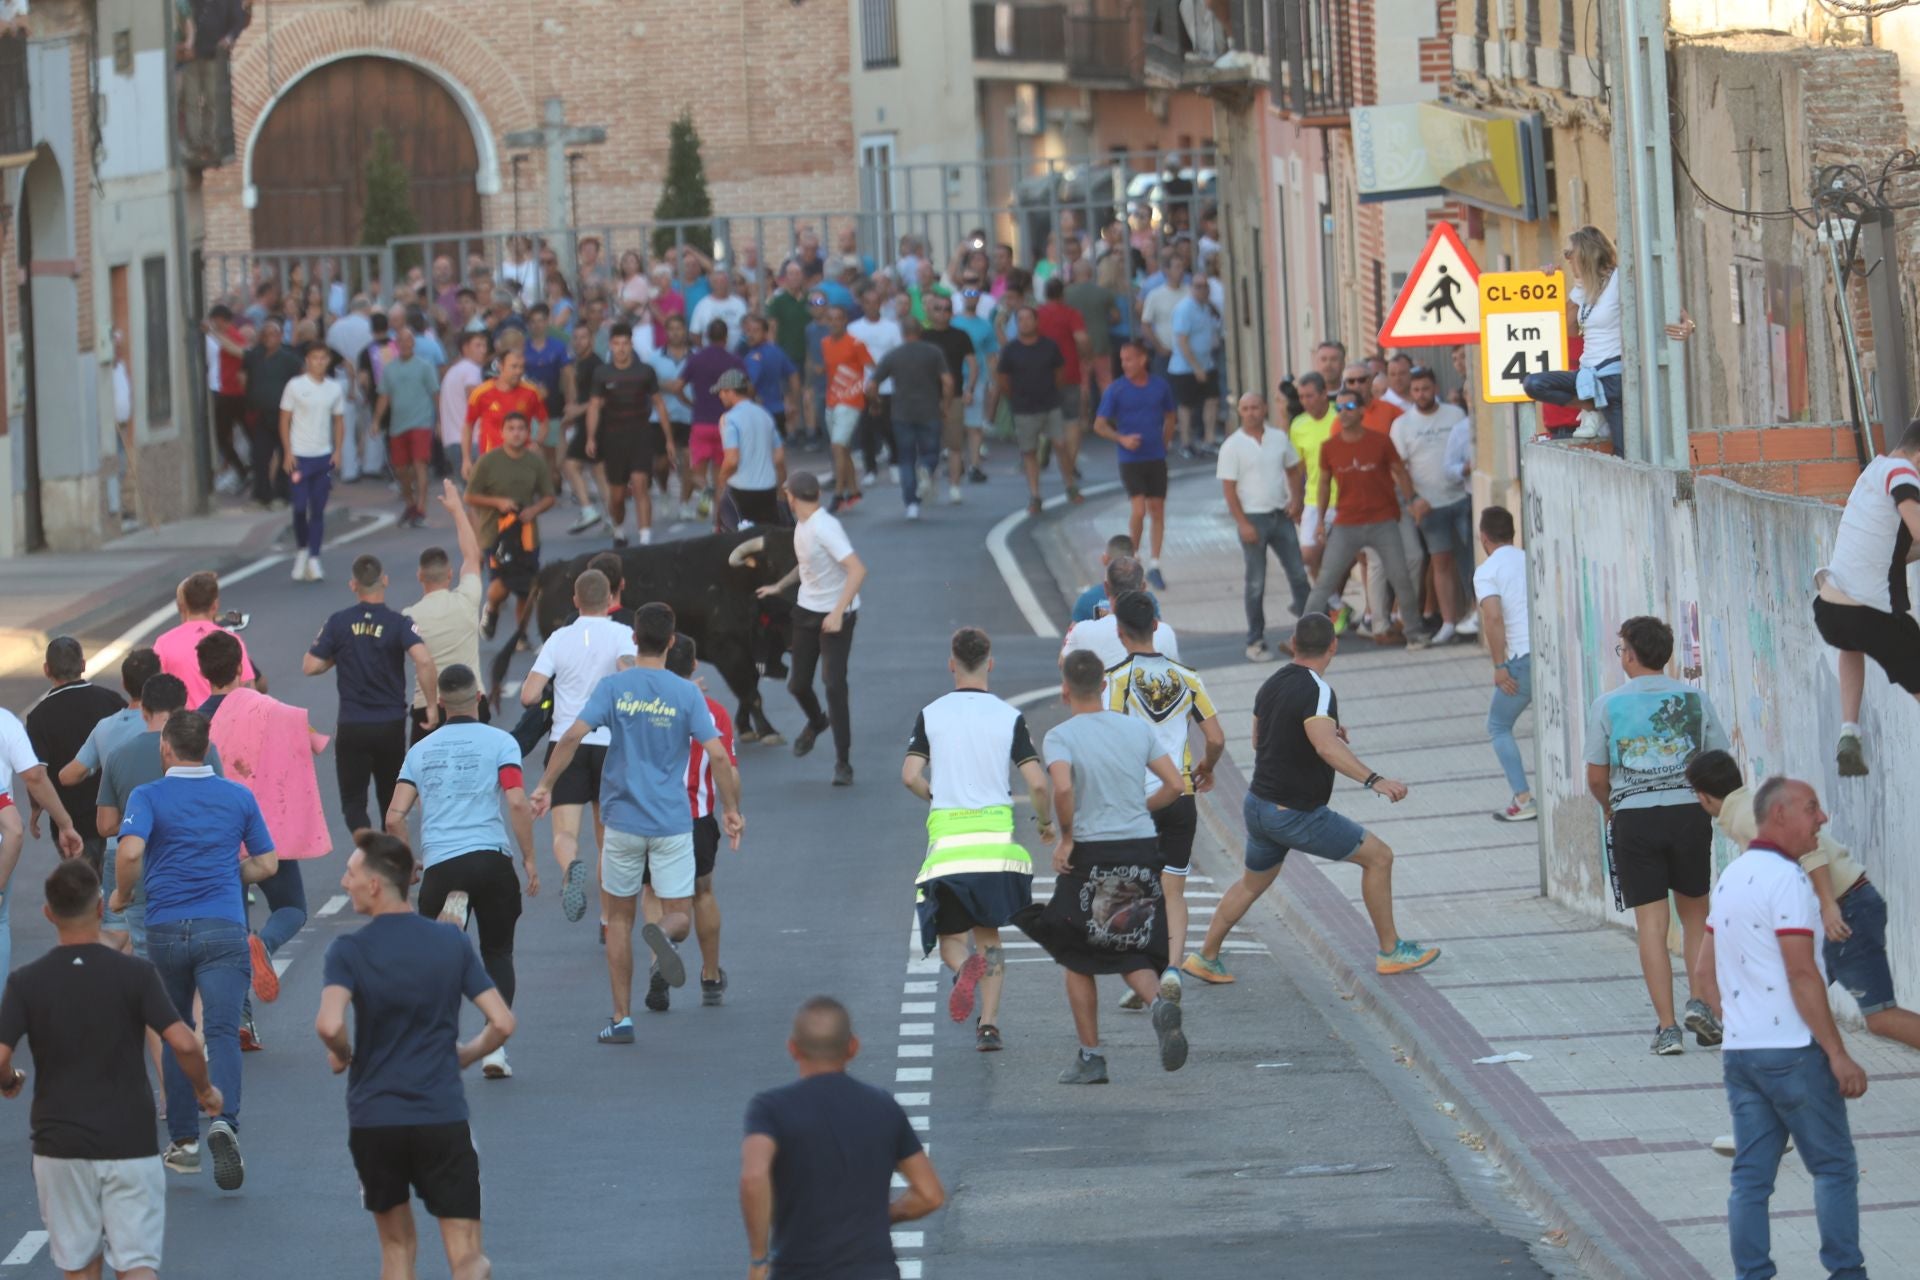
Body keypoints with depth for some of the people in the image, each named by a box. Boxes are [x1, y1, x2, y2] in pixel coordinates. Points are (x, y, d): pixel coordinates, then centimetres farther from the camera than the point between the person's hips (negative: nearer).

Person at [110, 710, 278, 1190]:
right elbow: (266, 865, 15)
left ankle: (183, 1141, 19)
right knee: (222, 1032, -9)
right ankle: (224, 1121, -33)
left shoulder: (148, 797, 0)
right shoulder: (239, 797, 9)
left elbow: (130, 851, -18)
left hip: (166, 929, 0)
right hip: (224, 928, 0)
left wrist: (121, 894, 0)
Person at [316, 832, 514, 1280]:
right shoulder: (451, 943, 2)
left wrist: (342, 1055, -1)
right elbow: (502, 1024, -1)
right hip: (444, 1120, 1)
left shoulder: (348, 950, -7)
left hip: (372, 1122, -1)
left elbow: (329, 1025, -23)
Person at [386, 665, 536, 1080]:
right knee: (498, 953, 12)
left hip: (439, 864, 1)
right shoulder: (499, 742, 3)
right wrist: (529, 859, -1)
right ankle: (494, 1046, 0)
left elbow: (394, 819, 7)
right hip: (491, 857, -1)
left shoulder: (420, 750, 14)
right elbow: (517, 803, -9)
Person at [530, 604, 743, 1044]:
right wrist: (731, 810, 4)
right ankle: (664, 934, -33)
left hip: (624, 821, 1)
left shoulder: (613, 687, -3)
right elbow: (718, 756, -8)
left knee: (619, 917, 14)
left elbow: (573, 736, -14)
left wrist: (545, 786, -6)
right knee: (680, 917, 6)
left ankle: (622, 1019, 11)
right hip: (673, 822, 0)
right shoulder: (687, 694, -2)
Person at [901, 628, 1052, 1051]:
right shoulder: (1009, 717, 0)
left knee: (949, 936, 9)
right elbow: (1038, 783, -6)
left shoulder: (931, 714, 1)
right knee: (988, 934, 16)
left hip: (947, 838, -1)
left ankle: (964, 967, -27)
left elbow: (910, 776, -6)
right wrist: (1046, 822, 14)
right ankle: (989, 1023, 4)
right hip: (997, 838, 1)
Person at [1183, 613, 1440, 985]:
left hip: (1258, 804, 8)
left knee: (1253, 883, 27)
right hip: (1296, 814, -8)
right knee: (1378, 856, 3)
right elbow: (1326, 747, -36)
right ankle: (1390, 951, 9)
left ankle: (1205, 958, 32)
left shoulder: (1272, 684, 7)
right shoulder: (1316, 691, -19)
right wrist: (1373, 780, -45)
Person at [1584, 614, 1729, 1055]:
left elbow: (1596, 778, 1)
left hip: (1634, 818, -1)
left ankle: (1667, 1027, -1)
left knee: (1651, 922, 2)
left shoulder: (1607, 705, -2)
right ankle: (1699, 1000, -1)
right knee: (1694, 912, 17)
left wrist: (1609, 808, 22)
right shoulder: (1694, 700, 2)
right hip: (1689, 812, 1)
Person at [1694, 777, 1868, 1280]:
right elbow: (1802, 975, -19)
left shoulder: (1732, 876, 13)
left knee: (1751, 1177, 7)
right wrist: (1838, 1054, -16)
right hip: (1793, 1050, -8)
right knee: (1834, 1167, 3)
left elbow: (1706, 969, 18)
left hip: (1739, 1051, 8)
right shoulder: (1784, 878, -14)